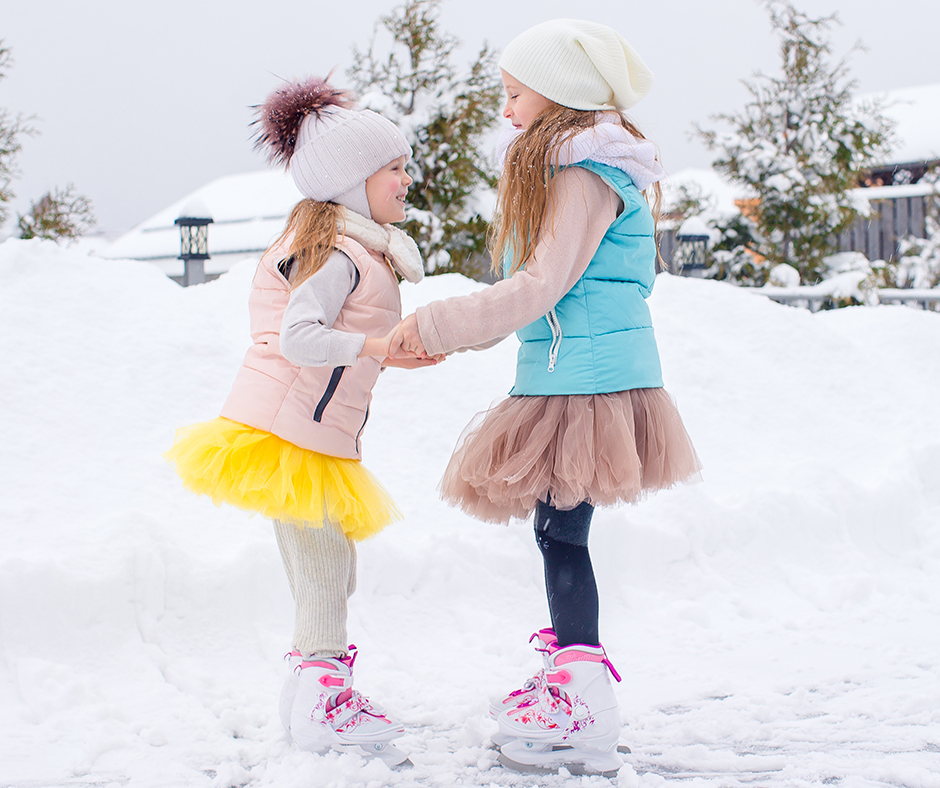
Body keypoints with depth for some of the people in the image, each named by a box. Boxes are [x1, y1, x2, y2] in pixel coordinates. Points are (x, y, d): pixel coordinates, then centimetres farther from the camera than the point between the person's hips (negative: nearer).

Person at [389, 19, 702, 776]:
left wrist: (435, 326, -12)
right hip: (564, 374, 10)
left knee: (562, 533, -8)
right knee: (558, 530, 14)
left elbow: (538, 288, -19)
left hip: (587, 381, -10)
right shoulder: (562, 167, 18)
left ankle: (586, 719, -3)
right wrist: (451, 334, 15)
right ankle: (572, 676, 27)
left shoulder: (588, 174, -13)